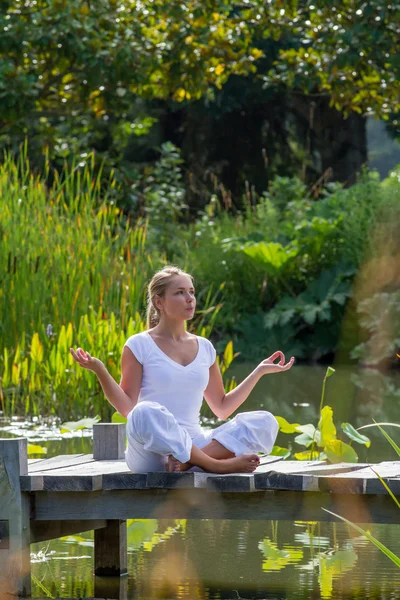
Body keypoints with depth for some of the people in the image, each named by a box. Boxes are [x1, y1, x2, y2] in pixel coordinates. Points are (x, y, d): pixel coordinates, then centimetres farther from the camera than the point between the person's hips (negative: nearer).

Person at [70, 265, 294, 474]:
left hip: (194, 443, 5)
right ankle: (216, 464, -30)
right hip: (152, 452, -5)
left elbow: (222, 408, 21)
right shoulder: (139, 345, 2)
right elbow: (127, 407, -4)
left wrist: (259, 371, 20)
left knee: (265, 422, -17)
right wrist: (100, 371, -17)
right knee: (146, 413, -40)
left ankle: (187, 461, -31)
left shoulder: (204, 347, 16)